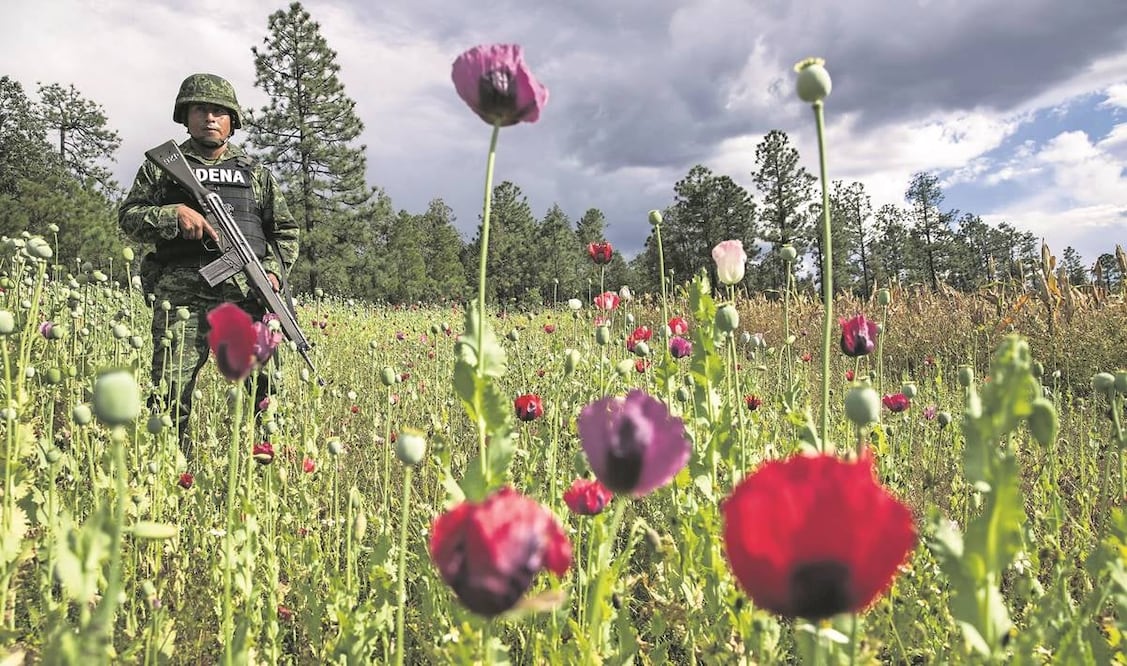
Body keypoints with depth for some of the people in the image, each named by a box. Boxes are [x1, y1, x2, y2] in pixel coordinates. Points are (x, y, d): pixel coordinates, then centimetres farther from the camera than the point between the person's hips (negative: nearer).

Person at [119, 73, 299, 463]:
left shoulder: (255, 173, 19)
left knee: (264, 389, -2)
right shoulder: (162, 166, 16)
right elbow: (128, 218, 10)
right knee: (170, 394, -5)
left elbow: (285, 231, 20)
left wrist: (274, 269, 1)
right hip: (181, 295, -1)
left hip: (245, 294, 1)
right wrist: (175, 214, -9)